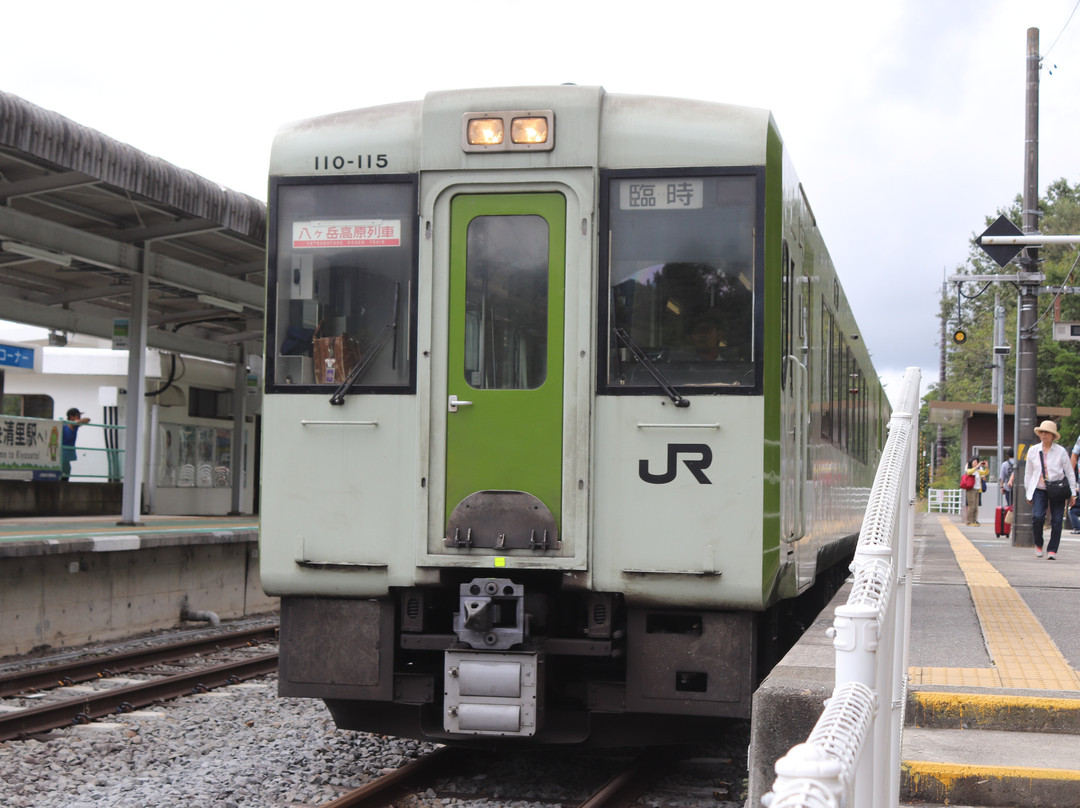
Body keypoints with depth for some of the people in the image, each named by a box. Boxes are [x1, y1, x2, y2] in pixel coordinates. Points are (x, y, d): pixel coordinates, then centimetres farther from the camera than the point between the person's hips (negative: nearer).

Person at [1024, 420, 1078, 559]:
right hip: (1039, 490, 1)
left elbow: (1069, 473, 6)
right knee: (1037, 517, -17)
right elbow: (1028, 473, 14)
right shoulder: (1033, 451, 5)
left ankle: (1052, 550, 10)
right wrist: (1028, 492, 14)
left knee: (1057, 521, -3)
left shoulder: (1061, 451, 0)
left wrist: (1072, 493, 3)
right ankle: (1038, 545, 6)